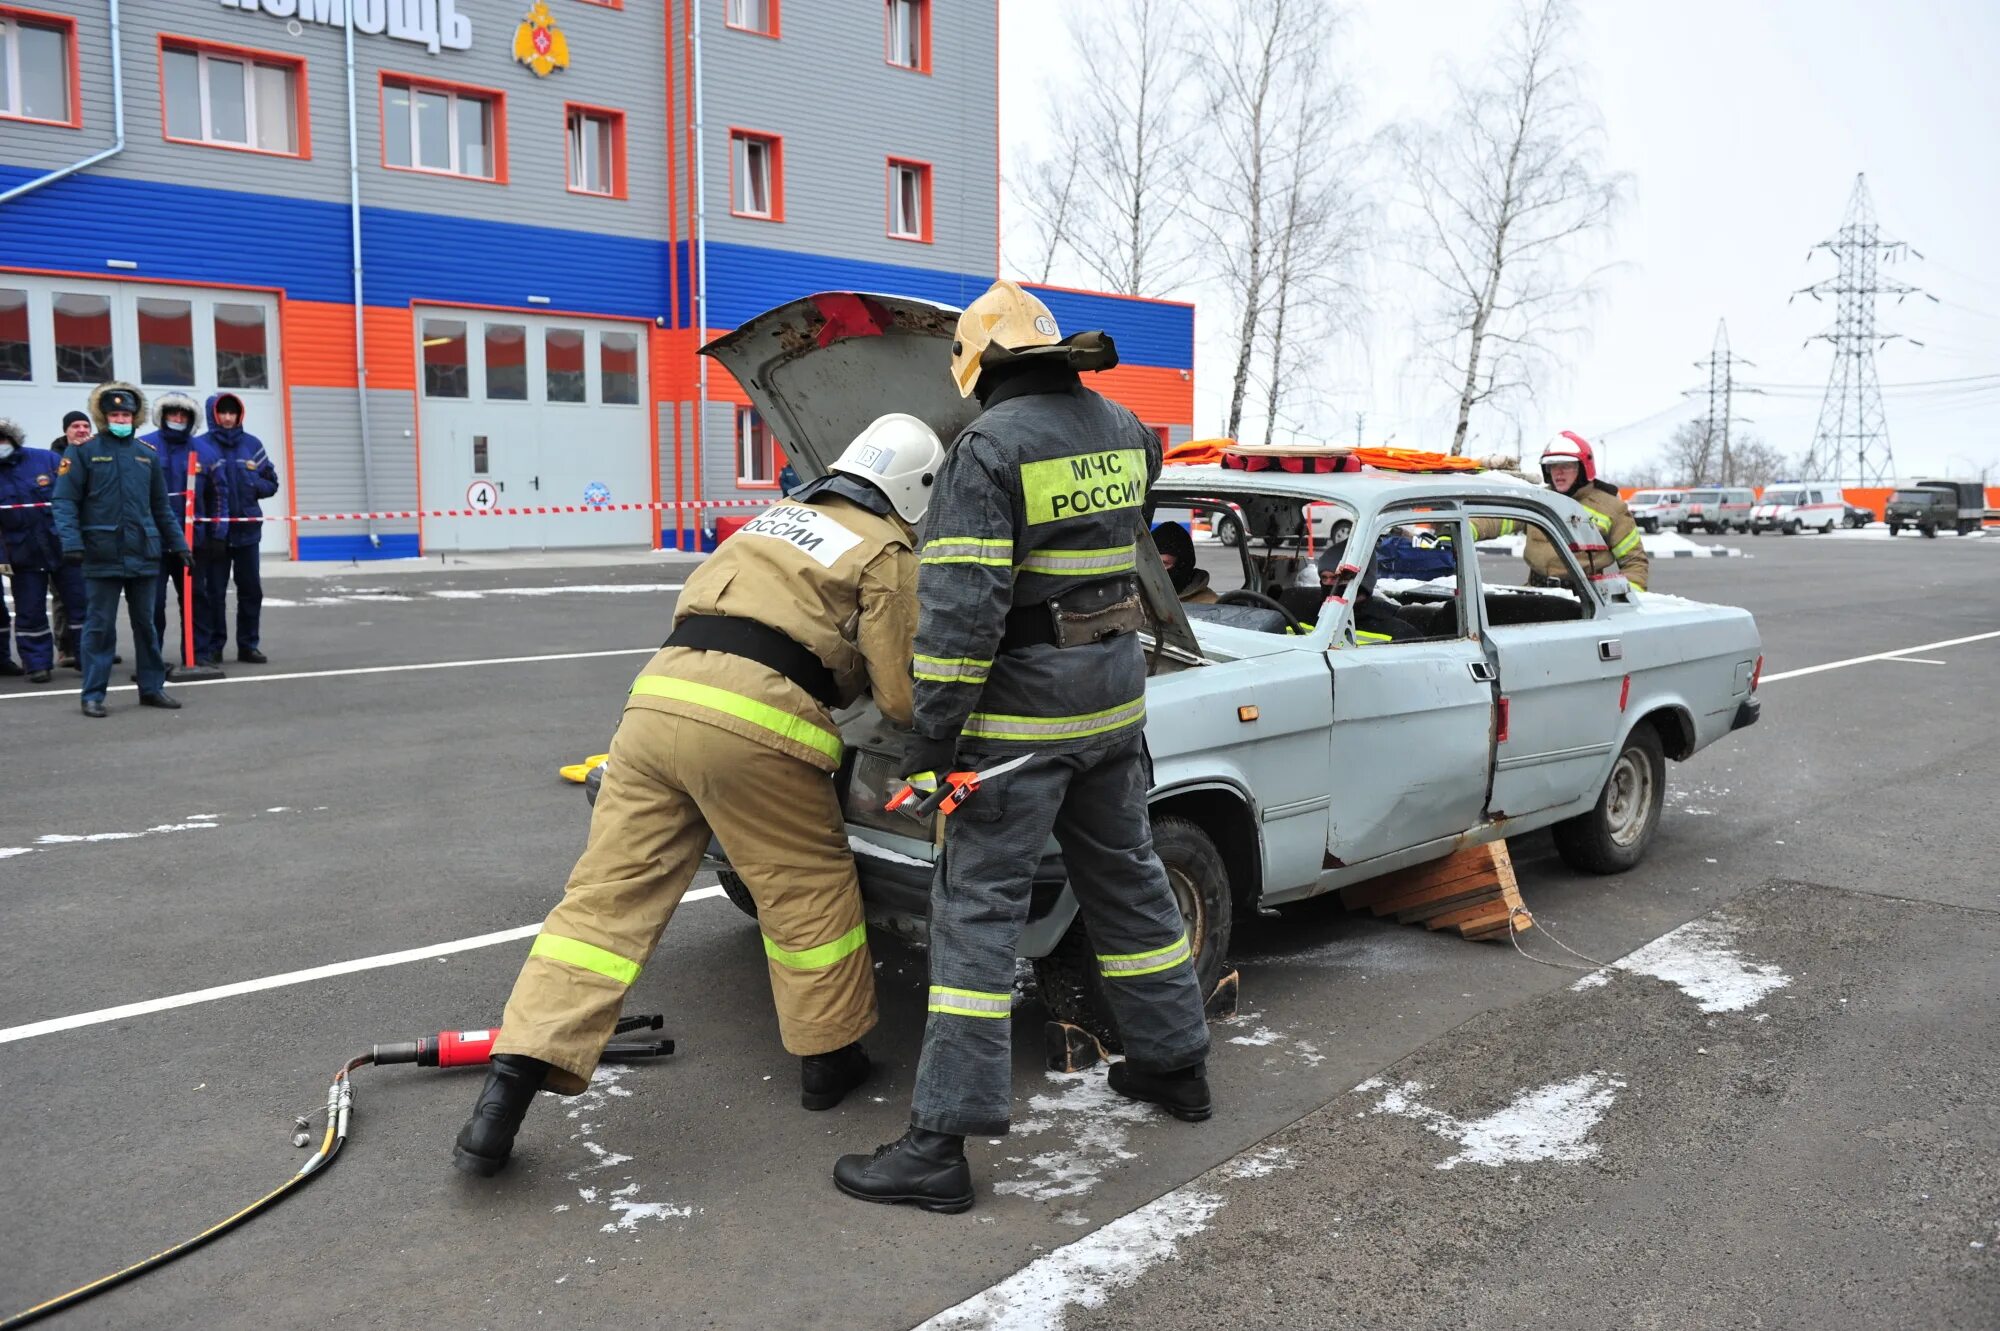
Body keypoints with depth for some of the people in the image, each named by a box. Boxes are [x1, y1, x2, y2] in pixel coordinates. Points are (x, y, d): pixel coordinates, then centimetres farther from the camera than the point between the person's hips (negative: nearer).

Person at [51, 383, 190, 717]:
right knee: (99, 626, 0)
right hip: (102, 555, -4)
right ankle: (93, 695, 7)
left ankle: (152, 688, 19)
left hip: (144, 554, 4)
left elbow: (161, 506, 18)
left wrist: (176, 543, 16)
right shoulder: (83, 451, 0)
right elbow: (65, 501, -5)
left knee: (145, 623, 11)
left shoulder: (147, 454, 13)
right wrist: (71, 541, -17)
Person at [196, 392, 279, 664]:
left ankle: (249, 644, 17)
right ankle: (213, 646, 10)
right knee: (214, 591, 2)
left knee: (251, 590, 7)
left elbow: (271, 483, 10)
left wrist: (252, 485, -7)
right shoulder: (201, 445, -1)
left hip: (247, 529, 3)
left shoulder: (252, 444, 8)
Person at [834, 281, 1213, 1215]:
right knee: (1126, 877, 20)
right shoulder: (1121, 429, 6)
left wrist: (932, 736, -17)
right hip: (1115, 696, 7)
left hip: (1024, 710, -7)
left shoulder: (989, 447, -15)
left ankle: (941, 1144, 0)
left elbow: (961, 606, -21)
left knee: (977, 908, -4)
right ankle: (1175, 1063, 35)